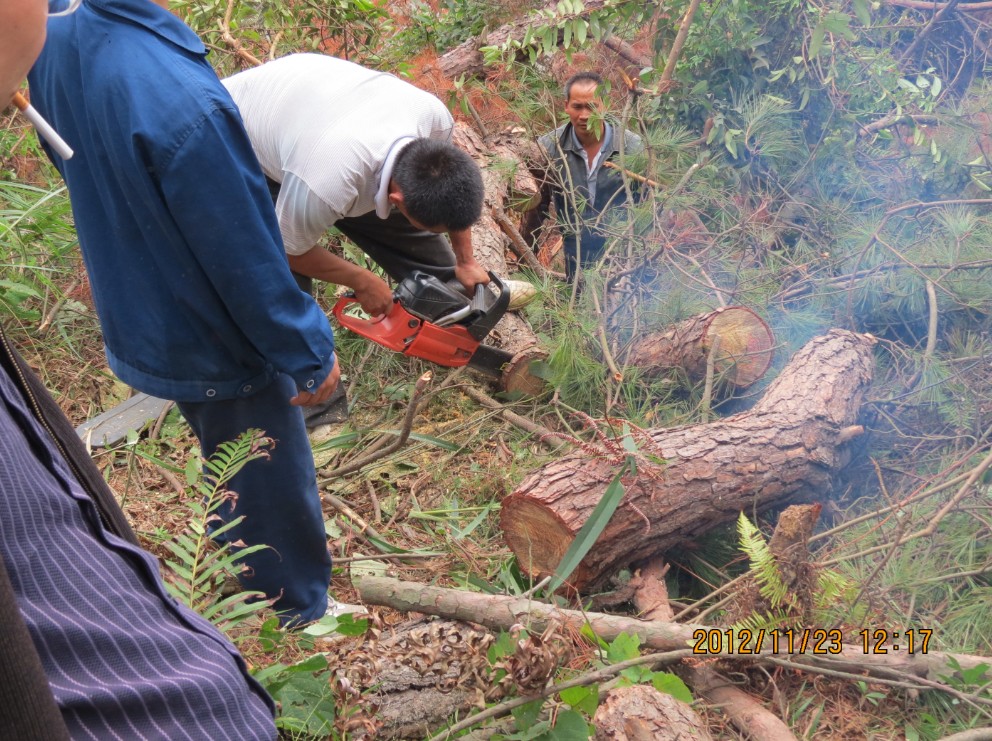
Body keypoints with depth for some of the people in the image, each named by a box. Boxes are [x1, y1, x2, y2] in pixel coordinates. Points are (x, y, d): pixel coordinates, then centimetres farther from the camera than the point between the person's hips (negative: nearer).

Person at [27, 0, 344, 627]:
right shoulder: (183, 101, -38)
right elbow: (246, 261, -27)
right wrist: (309, 356, -12)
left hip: (134, 328, 8)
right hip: (216, 346, -8)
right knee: (273, 485, 17)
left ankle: (253, 583, 54)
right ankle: (300, 610, 41)